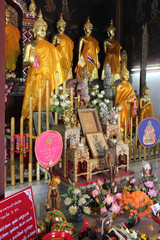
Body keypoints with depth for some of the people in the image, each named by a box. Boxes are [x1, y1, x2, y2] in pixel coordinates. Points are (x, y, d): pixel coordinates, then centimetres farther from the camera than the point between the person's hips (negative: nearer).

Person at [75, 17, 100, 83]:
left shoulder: (94, 40, 16)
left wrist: (97, 61, 10)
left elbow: (96, 51, 15)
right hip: (85, 58, -4)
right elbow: (79, 49, -1)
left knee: (92, 75, 0)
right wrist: (79, 60, -11)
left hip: (93, 59, 4)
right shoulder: (82, 38, 4)